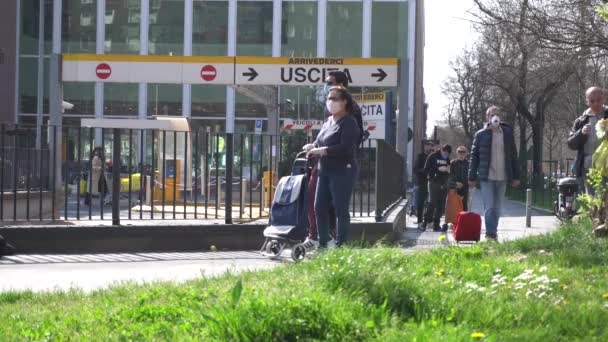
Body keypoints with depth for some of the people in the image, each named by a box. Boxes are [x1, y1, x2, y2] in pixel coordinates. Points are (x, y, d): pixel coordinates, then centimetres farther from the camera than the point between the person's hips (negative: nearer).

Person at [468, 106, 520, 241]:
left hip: (502, 177, 3)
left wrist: (516, 176, 7)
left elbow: (513, 155, 10)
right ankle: (490, 234, -8)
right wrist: (472, 178, -1)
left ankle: (493, 233, 18)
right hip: (486, 177, -3)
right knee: (489, 207, -9)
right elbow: (474, 156, 2)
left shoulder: (508, 134, 7)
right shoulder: (481, 135, 0)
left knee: (497, 207, 9)